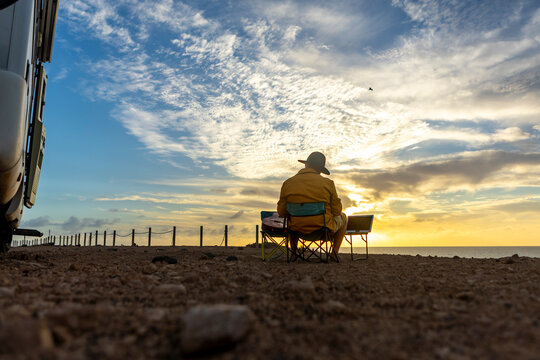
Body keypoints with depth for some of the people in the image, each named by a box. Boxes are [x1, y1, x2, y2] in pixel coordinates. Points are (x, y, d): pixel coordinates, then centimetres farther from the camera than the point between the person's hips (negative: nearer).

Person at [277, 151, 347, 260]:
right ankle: (334, 254, 25)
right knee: (342, 217, 30)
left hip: (298, 230, 2)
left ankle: (293, 253, 36)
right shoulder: (328, 183, -12)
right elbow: (337, 211, -5)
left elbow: (281, 213, -2)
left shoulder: (287, 183, -7)